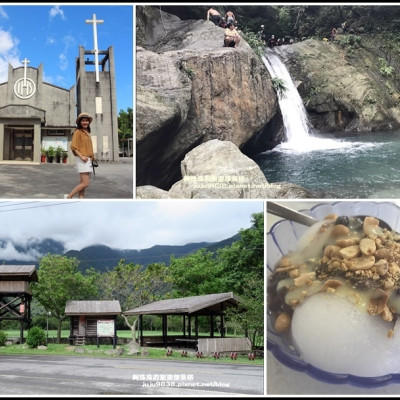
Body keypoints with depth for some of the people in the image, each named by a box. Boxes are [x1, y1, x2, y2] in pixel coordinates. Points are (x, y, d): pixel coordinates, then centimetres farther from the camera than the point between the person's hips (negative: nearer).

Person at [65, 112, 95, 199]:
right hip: (82, 160, -8)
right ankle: (68, 197, -4)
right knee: (85, 183, -12)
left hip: (88, 159, 8)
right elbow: (73, 147, -13)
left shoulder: (87, 132, 18)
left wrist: (91, 157, 10)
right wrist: (81, 156, -22)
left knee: (82, 183, 7)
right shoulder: (78, 132, -7)